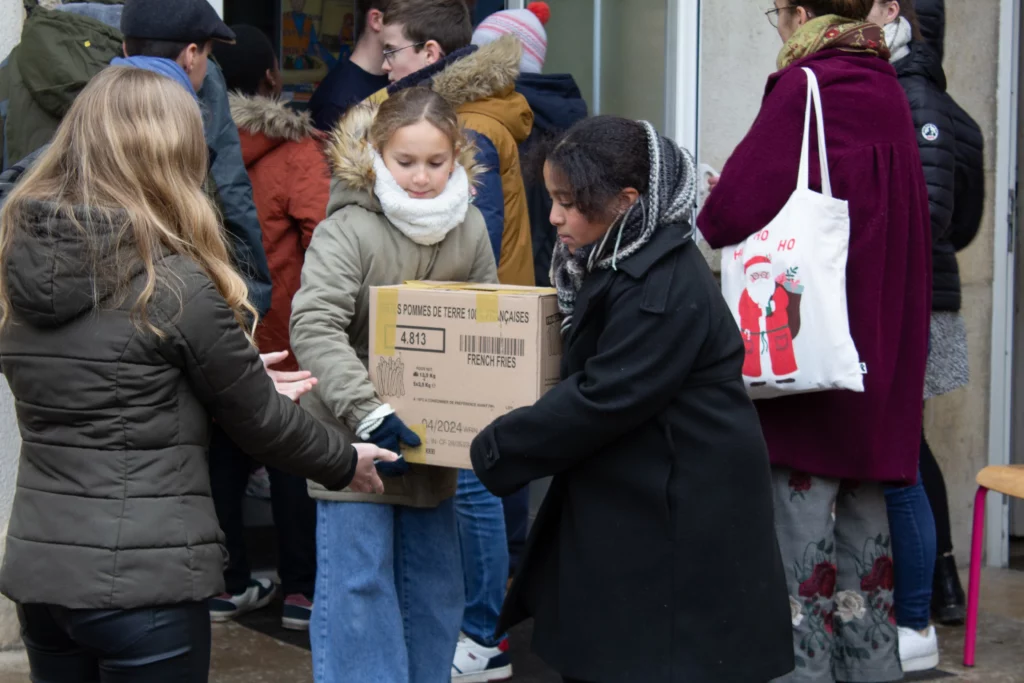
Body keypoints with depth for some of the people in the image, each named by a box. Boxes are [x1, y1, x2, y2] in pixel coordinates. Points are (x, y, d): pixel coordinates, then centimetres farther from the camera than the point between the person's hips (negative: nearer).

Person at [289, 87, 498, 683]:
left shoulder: (469, 230, 0)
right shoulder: (347, 232, -18)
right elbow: (314, 327, -27)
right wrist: (369, 411, -36)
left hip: (430, 440, 6)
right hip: (355, 441, -5)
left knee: (434, 585, 15)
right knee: (358, 588, -5)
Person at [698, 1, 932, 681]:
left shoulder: (806, 85, -13)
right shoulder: (887, 89, 10)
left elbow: (733, 211, -19)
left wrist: (714, 209, 4)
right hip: (882, 342, 8)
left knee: (802, 495, -3)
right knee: (864, 503, 14)